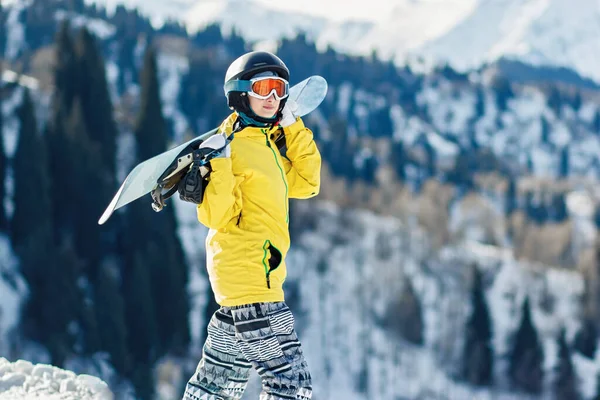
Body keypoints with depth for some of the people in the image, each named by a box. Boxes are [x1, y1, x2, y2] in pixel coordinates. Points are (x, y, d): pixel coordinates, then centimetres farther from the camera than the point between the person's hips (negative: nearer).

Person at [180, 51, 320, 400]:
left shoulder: (268, 144, 15)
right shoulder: (230, 148, -12)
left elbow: (306, 183, 10)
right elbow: (218, 217, -16)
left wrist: (293, 128, 7)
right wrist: (219, 166, -27)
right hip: (250, 279, -10)